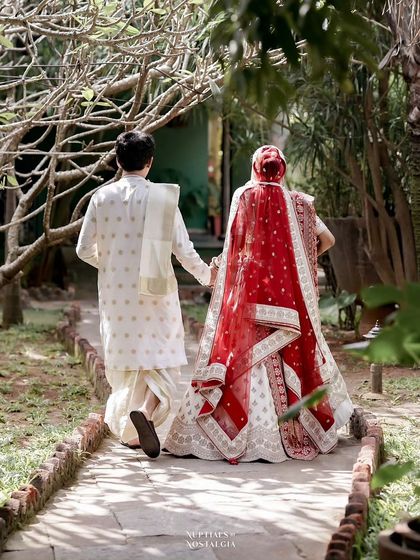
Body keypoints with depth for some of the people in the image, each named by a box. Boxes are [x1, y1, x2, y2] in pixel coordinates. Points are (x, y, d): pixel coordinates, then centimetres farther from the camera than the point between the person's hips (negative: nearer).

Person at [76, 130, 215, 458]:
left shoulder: (102, 197, -1)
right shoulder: (163, 198, -7)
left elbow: (84, 249, 2)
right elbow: (183, 250, -4)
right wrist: (205, 274, 14)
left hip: (115, 292, 3)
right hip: (155, 291, -2)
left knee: (124, 359, 14)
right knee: (160, 356, 4)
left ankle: (130, 431, 20)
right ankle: (146, 411, -22)